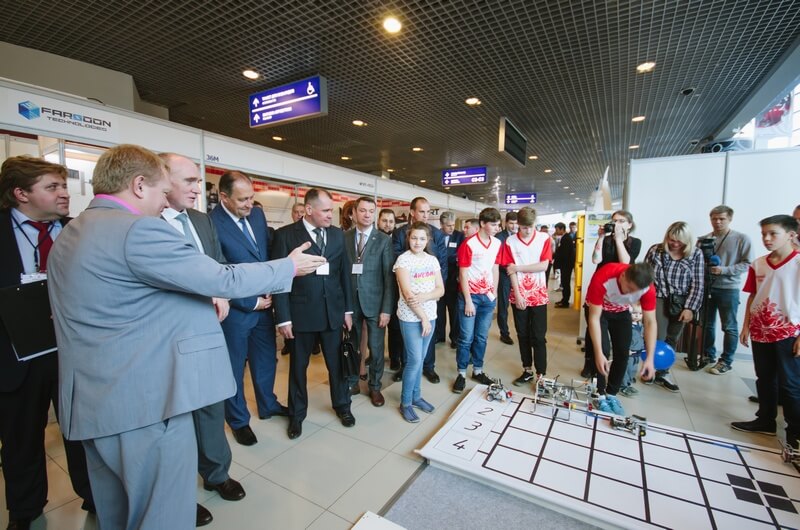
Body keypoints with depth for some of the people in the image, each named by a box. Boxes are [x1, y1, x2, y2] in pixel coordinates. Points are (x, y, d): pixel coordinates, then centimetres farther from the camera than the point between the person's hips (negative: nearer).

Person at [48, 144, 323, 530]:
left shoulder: (67, 237, 13)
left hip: (94, 400, 11)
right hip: (144, 399, -11)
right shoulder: (139, 229, -19)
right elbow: (223, 280, -19)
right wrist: (289, 266, -7)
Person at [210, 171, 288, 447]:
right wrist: (250, 302, -12)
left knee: (266, 359, 20)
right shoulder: (211, 224, -19)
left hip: (264, 303, 6)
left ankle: (268, 404, 43)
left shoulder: (257, 214, 2)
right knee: (234, 367, 14)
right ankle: (238, 420, 35)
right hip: (236, 309, -6)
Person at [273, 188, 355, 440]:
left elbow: (345, 273, 7)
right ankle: (297, 414, 36)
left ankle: (342, 405, 39)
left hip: (333, 311, 3)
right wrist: (283, 318, -10)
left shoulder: (338, 234, 4)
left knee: (337, 362, 16)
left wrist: (348, 309, 6)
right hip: (301, 312, -3)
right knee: (298, 365, 15)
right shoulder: (286, 235, -7)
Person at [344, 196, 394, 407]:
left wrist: (386, 309, -11)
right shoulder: (344, 237, 1)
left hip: (374, 301, -1)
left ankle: (375, 386, 30)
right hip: (350, 300, 2)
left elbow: (389, 276, -7)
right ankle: (351, 382, 37)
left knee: (376, 348, 10)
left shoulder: (384, 240, -4)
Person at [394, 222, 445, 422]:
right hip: (410, 317, -5)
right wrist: (423, 317, -14)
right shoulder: (403, 259, -10)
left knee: (419, 359, 14)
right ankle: (405, 403, 15)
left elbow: (440, 290, 3)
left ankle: (416, 396, 30)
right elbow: (407, 293, -15)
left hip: (430, 315, 5)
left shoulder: (432, 260, 6)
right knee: (414, 360, -2)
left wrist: (423, 297, -16)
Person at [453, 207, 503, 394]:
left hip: (488, 296, 5)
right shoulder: (468, 244, -13)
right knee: (466, 337, 2)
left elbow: (495, 269, 12)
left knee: (482, 337, 13)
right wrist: (468, 301, -13)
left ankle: (478, 370, 27)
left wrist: (494, 293, 8)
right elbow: (463, 274, -12)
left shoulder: (497, 243, 5)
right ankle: (461, 373, 16)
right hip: (470, 295, -5)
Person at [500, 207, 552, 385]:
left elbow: (543, 265, -10)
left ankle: (541, 375, 13)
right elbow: (511, 271, -6)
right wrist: (517, 295, -10)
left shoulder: (544, 239, -2)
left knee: (538, 337, 3)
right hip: (519, 295, 1)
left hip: (538, 295, -1)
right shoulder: (510, 242, -2)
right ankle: (527, 370, 24)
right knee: (523, 335, 11)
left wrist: (518, 267, -10)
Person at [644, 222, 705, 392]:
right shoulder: (655, 250, -4)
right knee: (658, 338, -6)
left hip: (681, 303, 2)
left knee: (672, 340, 9)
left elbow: (697, 284, -3)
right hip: (658, 299, -2)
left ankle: (662, 373, 23)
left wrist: (690, 308, -8)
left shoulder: (695, 254, -2)